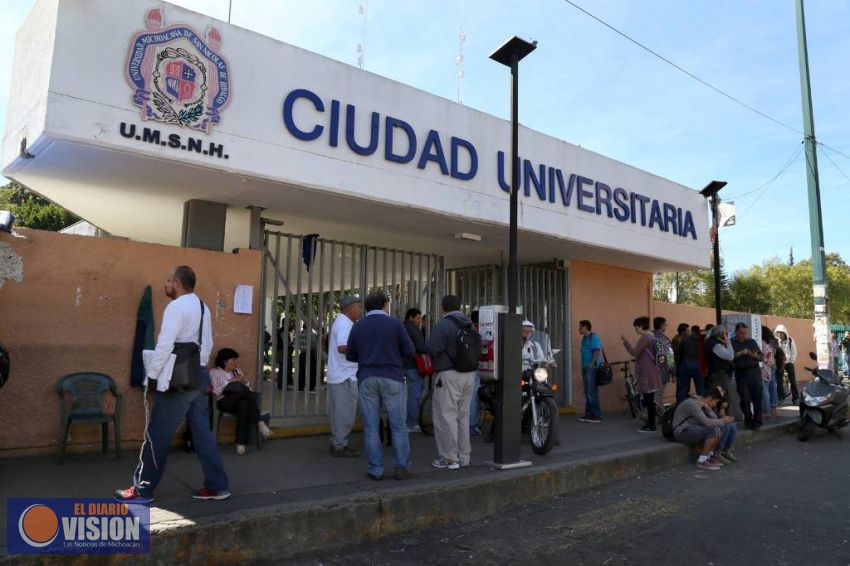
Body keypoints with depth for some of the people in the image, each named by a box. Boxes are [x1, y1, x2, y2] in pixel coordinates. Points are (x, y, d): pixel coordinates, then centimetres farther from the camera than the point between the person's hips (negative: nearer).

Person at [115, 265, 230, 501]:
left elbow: (165, 346, -20)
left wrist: (151, 375, -12)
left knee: (158, 434, 3)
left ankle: (142, 489, 15)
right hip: (199, 377, 9)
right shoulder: (202, 307, 13)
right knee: (202, 432, 11)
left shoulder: (176, 306, -14)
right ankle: (217, 486, 13)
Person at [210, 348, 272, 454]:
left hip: (241, 400, 4)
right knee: (244, 391, -35)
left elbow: (248, 389, 19)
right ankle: (259, 421, -33)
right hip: (224, 402, -4)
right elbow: (217, 392, -6)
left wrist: (245, 381, -1)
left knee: (244, 403, -36)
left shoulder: (237, 371, 24)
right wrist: (231, 381, -9)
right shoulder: (214, 372, 9)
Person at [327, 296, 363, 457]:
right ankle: (339, 446, 4)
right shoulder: (344, 323, -15)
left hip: (340, 375, 10)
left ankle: (337, 443, 22)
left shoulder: (341, 322, 18)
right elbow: (342, 347, -27)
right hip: (345, 377, -10)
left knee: (340, 413, 15)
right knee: (345, 414, -3)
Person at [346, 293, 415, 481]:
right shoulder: (394, 324, -3)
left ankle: (376, 470, 9)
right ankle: (402, 467, 8)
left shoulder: (357, 326, 7)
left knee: (371, 427, 7)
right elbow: (410, 350, -4)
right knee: (398, 426, 6)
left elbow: (350, 355, 11)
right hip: (392, 378, -2)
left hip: (367, 379, 3)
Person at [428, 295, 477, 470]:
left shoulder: (442, 325, -11)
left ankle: (449, 458, 4)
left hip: (450, 375, -8)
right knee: (463, 417, 14)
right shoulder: (470, 326, 12)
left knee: (446, 416, 0)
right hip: (469, 375, 8)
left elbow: (432, 349, -16)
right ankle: (463, 457, 21)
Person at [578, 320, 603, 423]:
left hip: (592, 368, -9)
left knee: (592, 393, -8)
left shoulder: (594, 337, -11)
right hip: (585, 368, 9)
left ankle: (597, 416, -2)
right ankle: (589, 414, 18)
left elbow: (597, 351, -19)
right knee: (587, 393, 12)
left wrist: (592, 364, -20)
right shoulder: (584, 338, 16)